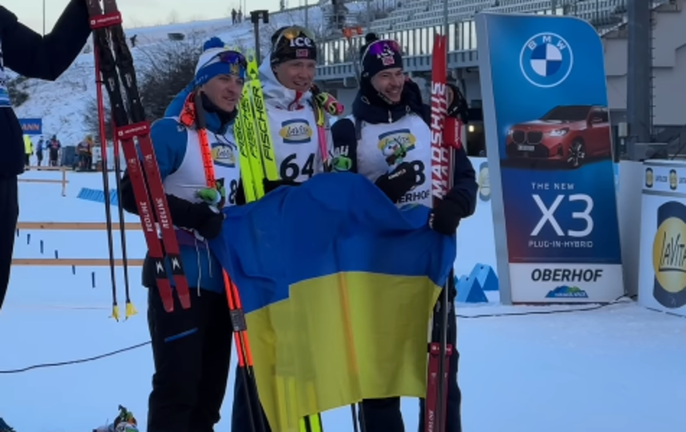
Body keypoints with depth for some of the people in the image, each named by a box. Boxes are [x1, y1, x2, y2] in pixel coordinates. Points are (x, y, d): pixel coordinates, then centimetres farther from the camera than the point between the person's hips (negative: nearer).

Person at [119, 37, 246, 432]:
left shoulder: (235, 140, 14)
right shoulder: (171, 132, -8)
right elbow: (133, 193, -16)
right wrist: (195, 215, -23)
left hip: (222, 278, 8)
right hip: (178, 277, -7)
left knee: (211, 386, 11)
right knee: (178, 385, -11)